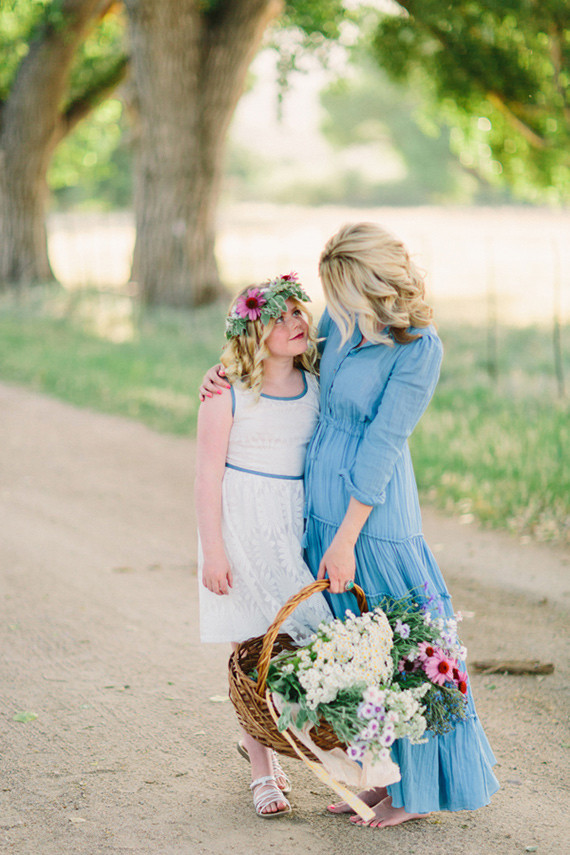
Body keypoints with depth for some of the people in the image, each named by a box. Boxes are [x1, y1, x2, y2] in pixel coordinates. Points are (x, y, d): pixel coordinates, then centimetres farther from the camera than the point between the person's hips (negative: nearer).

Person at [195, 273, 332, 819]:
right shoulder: (228, 394, -8)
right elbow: (208, 473, -7)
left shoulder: (317, 387, 6)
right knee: (251, 647, 1)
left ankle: (257, 737, 26)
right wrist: (212, 550, -11)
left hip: (301, 522, 4)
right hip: (242, 523, -4)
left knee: (296, 641, 1)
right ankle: (263, 769, 12)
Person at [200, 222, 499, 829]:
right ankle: (383, 777, 24)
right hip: (320, 498, 8)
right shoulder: (344, 320, 4)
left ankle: (419, 789, 13)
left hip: (374, 509, -8)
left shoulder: (420, 347, -16)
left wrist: (346, 538, -17)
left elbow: (382, 444, -18)